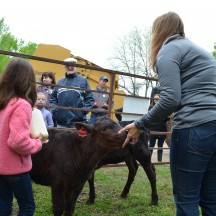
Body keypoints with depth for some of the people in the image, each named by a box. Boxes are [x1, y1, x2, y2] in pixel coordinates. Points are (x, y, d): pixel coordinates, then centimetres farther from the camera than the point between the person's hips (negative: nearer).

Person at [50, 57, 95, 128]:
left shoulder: (83, 80, 6)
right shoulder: (60, 82, 15)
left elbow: (90, 98, 3)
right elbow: (53, 98, 16)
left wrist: (84, 110, -9)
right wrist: (54, 110, 2)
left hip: (78, 122, -3)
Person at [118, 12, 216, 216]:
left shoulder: (169, 49, -1)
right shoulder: (199, 50, 25)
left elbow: (170, 99, -14)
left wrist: (139, 125, -5)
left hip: (194, 130, -8)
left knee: (186, 199, 2)